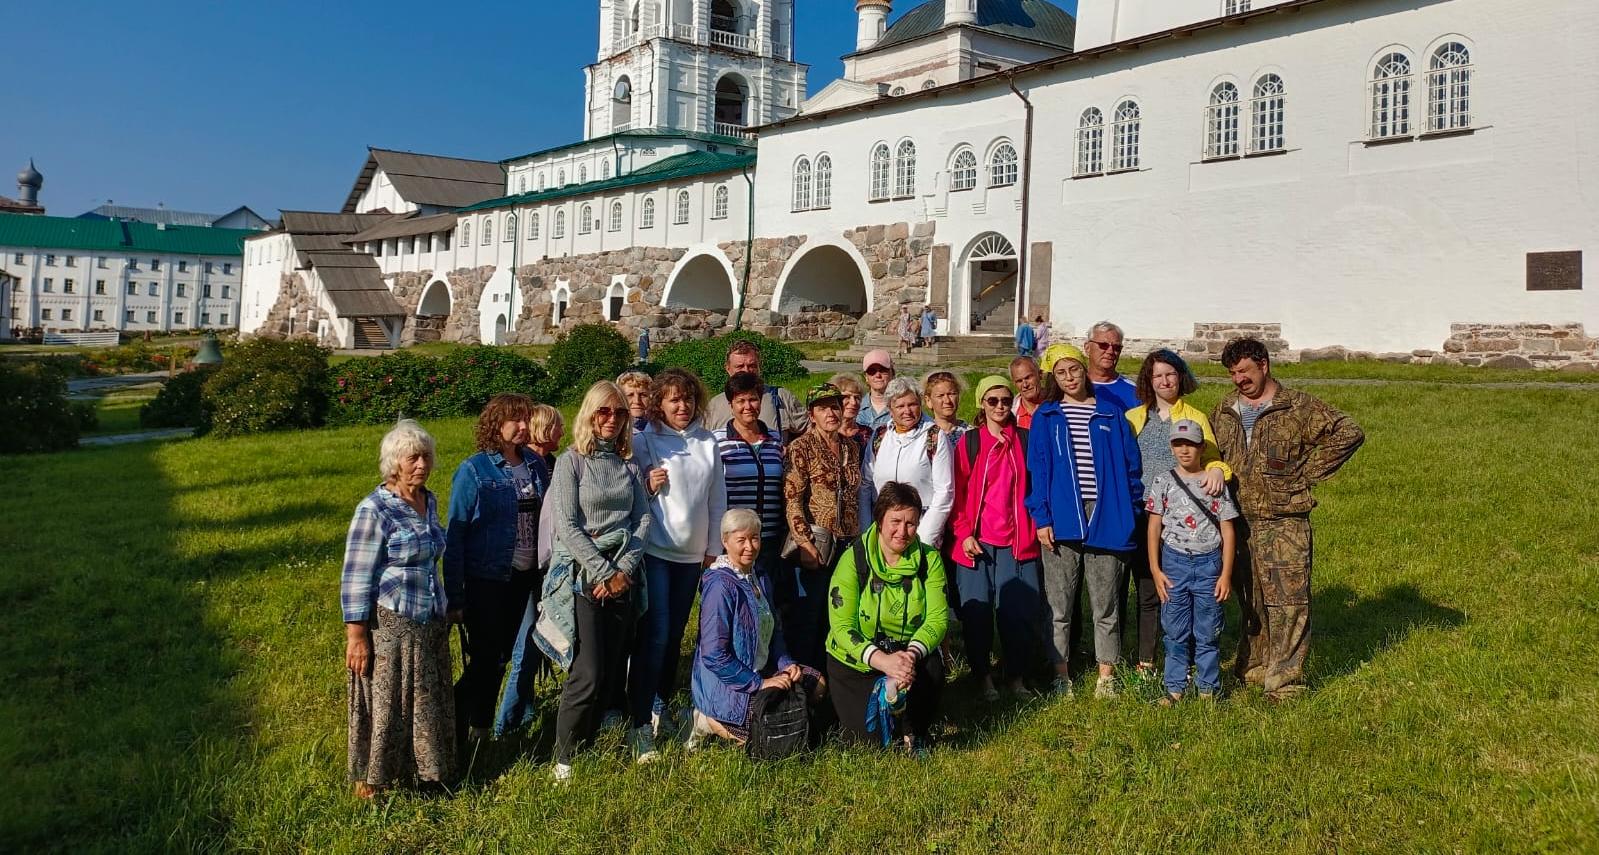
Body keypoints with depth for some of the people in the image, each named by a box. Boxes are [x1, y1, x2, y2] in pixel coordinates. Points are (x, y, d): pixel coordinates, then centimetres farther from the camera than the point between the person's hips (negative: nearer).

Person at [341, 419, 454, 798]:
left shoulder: (429, 501, 7)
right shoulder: (374, 510, -15)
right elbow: (355, 577, -15)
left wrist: (448, 607, 20)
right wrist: (356, 636, -16)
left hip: (431, 625, 7)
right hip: (389, 627, -7)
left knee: (428, 703, 15)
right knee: (385, 706, 5)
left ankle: (421, 768, 32)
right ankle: (371, 780, 22)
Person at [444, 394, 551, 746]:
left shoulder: (536, 464, 3)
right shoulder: (473, 470, -12)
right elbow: (455, 533, -12)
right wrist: (455, 594, -14)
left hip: (526, 576, 5)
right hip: (487, 581, -5)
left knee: (502, 655, 15)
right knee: (485, 659, -2)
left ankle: (481, 727, 29)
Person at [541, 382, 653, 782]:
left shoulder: (630, 465, 12)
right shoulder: (571, 462, -2)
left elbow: (643, 518, 7)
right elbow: (567, 525, -9)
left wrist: (624, 569, -7)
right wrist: (602, 573, -12)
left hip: (624, 576, 5)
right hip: (583, 577, -5)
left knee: (613, 672, 6)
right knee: (587, 674, -9)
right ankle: (564, 758, 5)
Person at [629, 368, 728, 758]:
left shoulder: (707, 442, 6)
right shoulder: (644, 440, -4)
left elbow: (718, 498, 10)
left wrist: (713, 547, 10)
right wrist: (648, 486, -21)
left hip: (692, 553, 4)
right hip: (654, 550, -4)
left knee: (675, 635, 12)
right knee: (655, 635, -11)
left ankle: (661, 706, 29)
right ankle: (641, 725, -6)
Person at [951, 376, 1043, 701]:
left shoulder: (1025, 440, 7)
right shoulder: (969, 442, 3)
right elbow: (958, 492, 2)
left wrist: (1037, 527, 2)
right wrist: (964, 533, -6)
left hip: (1017, 541, 1)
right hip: (977, 541, -1)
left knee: (1020, 611, 0)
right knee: (977, 611, 3)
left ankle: (1016, 675, 17)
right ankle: (983, 676, 18)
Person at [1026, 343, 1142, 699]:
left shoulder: (1111, 414, 9)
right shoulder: (1046, 417, 8)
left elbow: (1129, 465, 8)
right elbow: (1038, 469, 2)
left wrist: (1130, 514, 2)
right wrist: (1041, 517, -6)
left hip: (1105, 518, 0)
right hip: (1062, 519, 0)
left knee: (1105, 604, 5)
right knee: (1060, 605, 5)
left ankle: (1106, 676, 15)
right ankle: (1060, 675, 15)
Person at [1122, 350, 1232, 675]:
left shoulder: (1196, 418, 10)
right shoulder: (1133, 418, 13)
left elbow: (1211, 458, 0)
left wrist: (1218, 469, -24)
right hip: (1140, 517, 1)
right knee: (1147, 592, 5)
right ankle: (1145, 662, 13)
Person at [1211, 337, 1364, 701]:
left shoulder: (1299, 407, -4)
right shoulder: (1224, 411, 11)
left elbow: (1349, 433, -10)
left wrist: (1307, 473, -9)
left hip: (1285, 523, -5)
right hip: (1238, 522, 5)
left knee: (1288, 600, -6)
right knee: (1250, 601, 14)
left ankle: (1284, 679, -1)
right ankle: (1253, 668, 27)